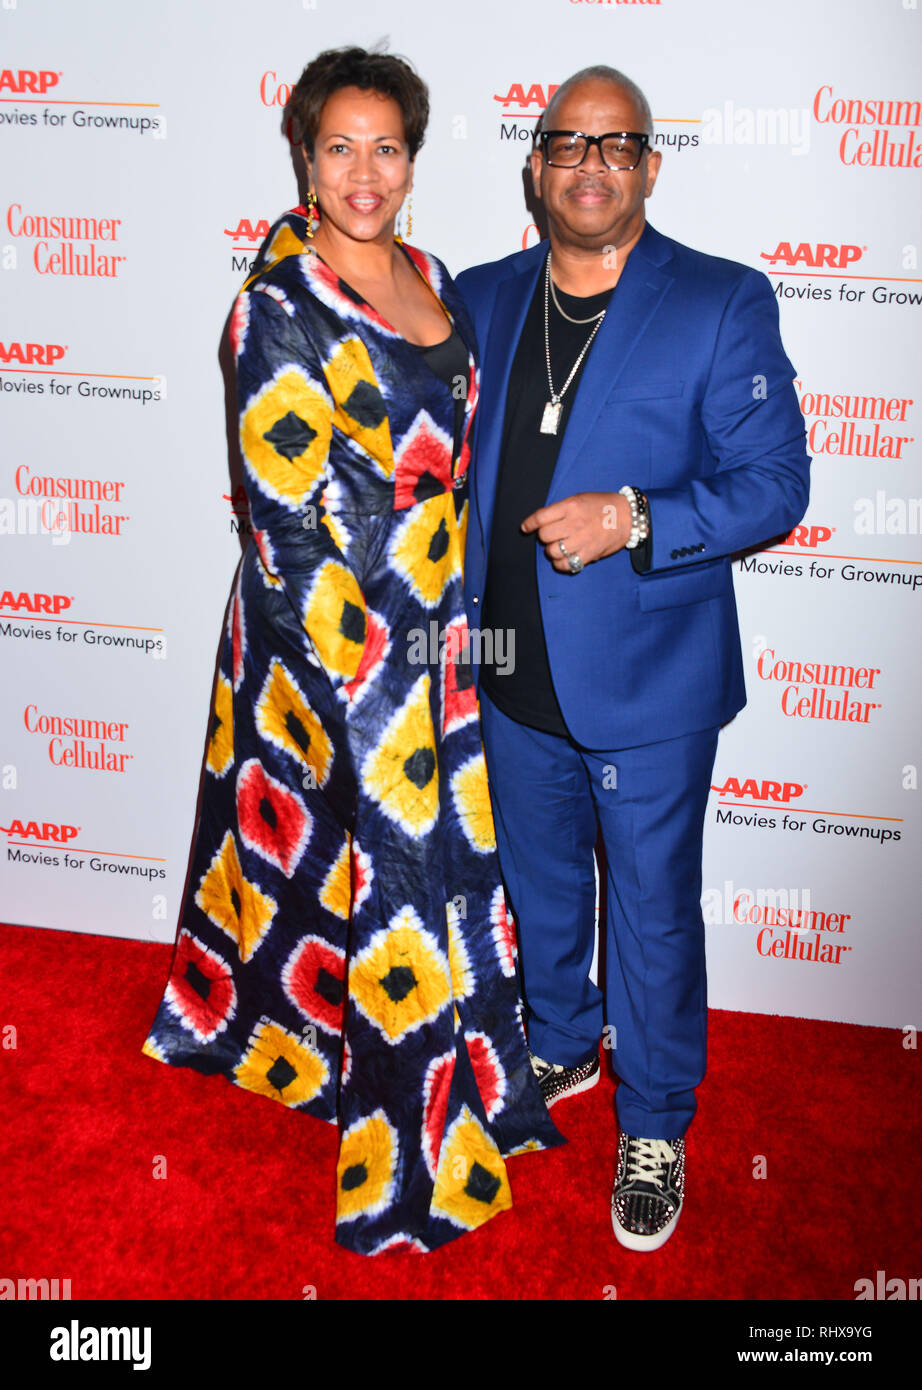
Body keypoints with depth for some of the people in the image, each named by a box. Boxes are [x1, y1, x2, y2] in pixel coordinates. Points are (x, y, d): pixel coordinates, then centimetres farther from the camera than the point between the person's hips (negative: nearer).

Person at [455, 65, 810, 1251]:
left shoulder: (723, 304, -8)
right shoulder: (481, 300, 6)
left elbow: (775, 483, -10)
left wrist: (636, 520, -24)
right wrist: (458, 612, 5)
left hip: (648, 686, -4)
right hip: (515, 679, 5)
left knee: (652, 911, 11)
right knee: (538, 887, 22)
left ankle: (654, 1122, 35)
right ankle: (560, 1049, 49)